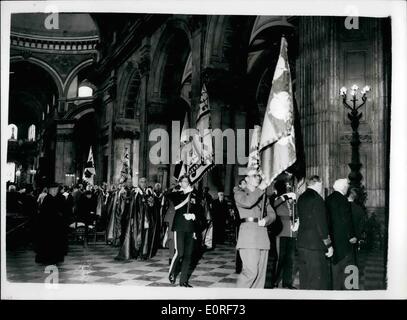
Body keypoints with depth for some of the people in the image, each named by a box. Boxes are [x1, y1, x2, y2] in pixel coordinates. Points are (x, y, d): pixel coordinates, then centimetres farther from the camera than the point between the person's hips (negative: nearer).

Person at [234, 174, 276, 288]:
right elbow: (247, 202, -16)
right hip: (248, 231, -6)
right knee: (251, 270, -14)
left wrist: (266, 220, -6)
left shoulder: (263, 196, 24)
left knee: (261, 272, 3)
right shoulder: (240, 193, 7)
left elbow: (272, 213, 16)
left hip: (262, 233, 6)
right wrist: (260, 189, -7)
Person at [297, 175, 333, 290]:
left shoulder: (301, 198, 12)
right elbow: (322, 225, -16)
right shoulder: (316, 199, -14)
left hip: (301, 243, 8)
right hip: (315, 246, -8)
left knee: (304, 278, 15)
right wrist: (329, 245, -8)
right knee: (318, 281, -2)